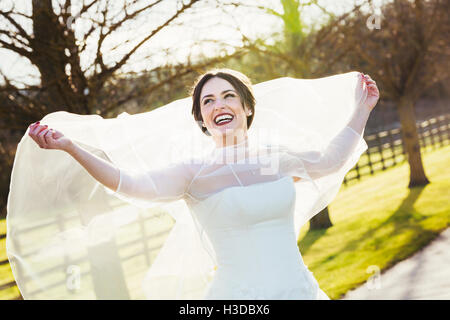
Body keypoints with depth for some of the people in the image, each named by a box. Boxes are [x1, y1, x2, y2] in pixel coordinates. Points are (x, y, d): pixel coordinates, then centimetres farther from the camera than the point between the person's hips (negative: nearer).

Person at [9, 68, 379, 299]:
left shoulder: (276, 156, 7)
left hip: (298, 288, 4)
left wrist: (361, 111, 30)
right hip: (236, 295, -3)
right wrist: (70, 147, -29)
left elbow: (328, 160, 26)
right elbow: (133, 185, -18)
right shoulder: (194, 173, -4)